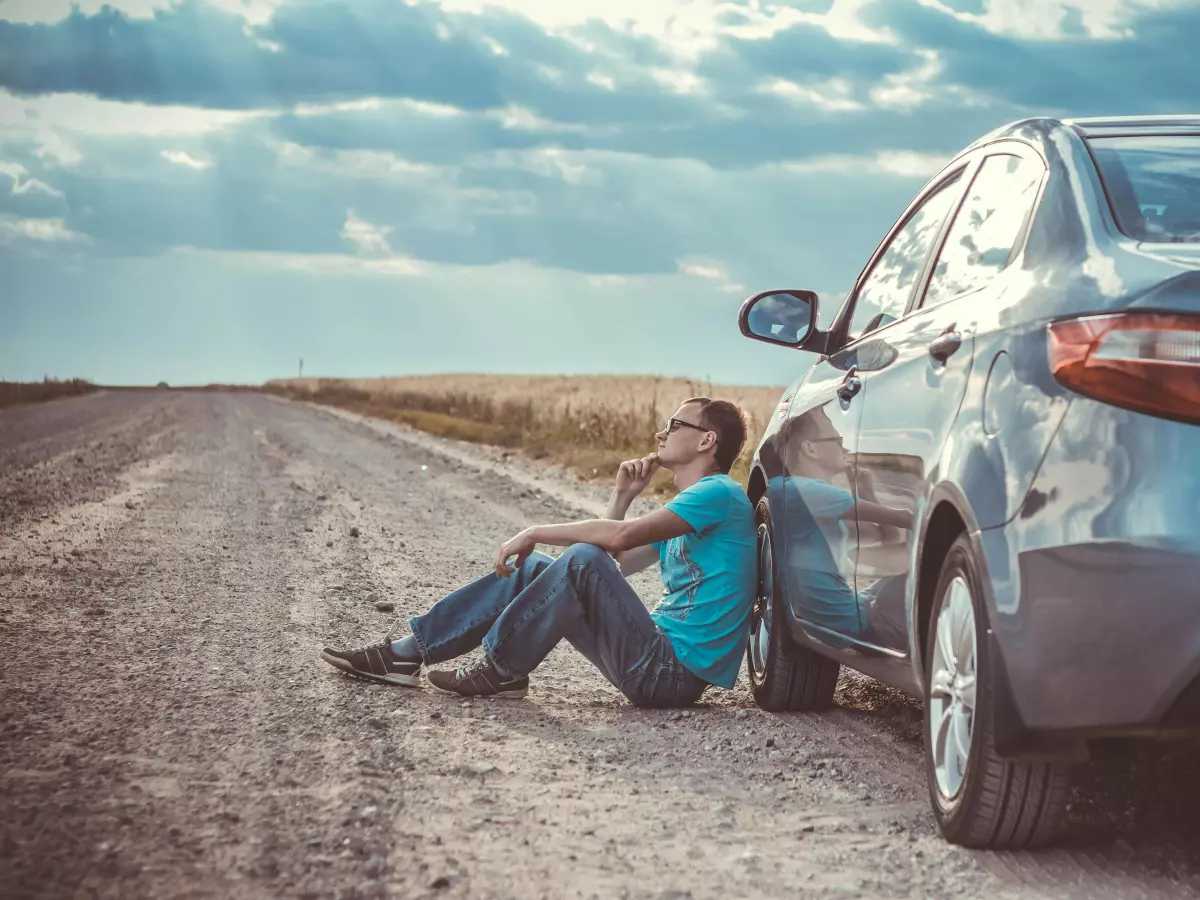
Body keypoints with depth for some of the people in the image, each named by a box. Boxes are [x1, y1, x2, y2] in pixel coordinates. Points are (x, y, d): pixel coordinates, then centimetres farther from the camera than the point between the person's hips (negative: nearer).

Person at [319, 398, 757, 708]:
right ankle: (407, 653, 5)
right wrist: (621, 497, 11)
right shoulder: (684, 507, 22)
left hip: (673, 674, -10)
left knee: (583, 561, -25)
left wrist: (535, 533, -12)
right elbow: (612, 566, 21)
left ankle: (502, 670, -10)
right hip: (657, 660, 10)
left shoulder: (720, 494, -10)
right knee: (531, 569, 8)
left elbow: (619, 537, -23)